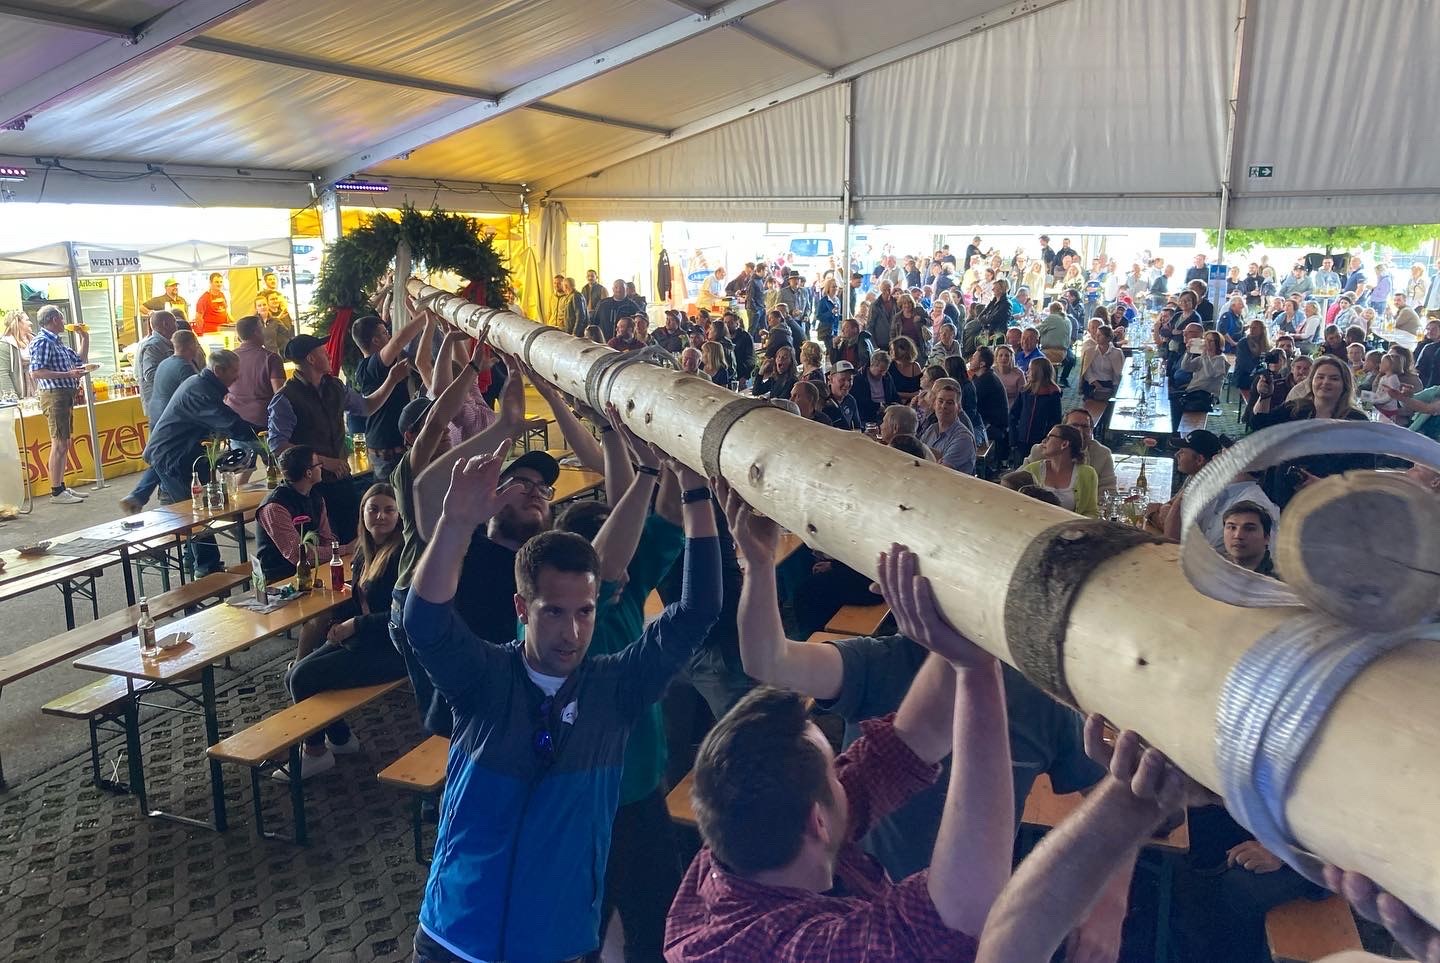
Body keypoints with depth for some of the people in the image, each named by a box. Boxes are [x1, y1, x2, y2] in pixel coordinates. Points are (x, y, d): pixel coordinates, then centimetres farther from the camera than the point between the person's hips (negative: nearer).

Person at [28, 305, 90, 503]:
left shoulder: (57, 342, 18)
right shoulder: (41, 342, -11)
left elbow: (79, 360, 31)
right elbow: (36, 372, -20)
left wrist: (84, 338, 22)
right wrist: (68, 374, -23)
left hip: (65, 396, 10)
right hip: (54, 396, -10)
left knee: (64, 444, 14)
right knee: (59, 445, -10)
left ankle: (62, 486, 21)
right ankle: (56, 492, -7)